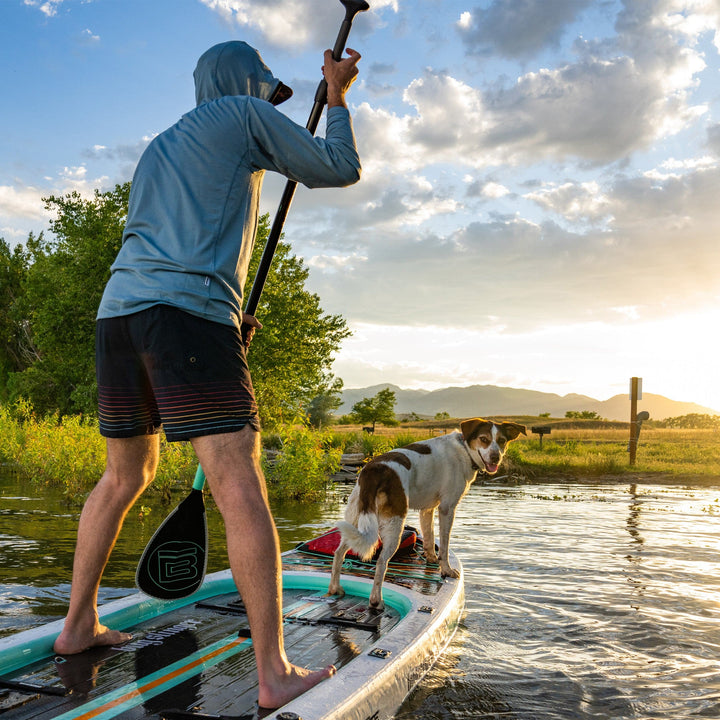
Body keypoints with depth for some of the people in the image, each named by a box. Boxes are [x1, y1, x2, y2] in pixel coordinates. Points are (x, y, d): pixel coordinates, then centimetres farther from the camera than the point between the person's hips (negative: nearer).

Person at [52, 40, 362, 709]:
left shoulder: (158, 147, 32)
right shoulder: (243, 114, 12)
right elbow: (340, 169, 12)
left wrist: (232, 314, 29)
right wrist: (337, 98, 29)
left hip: (118, 310, 8)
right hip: (190, 312, -8)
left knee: (125, 476, 20)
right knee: (239, 483, -12)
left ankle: (78, 625, 28)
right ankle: (275, 674, -10)